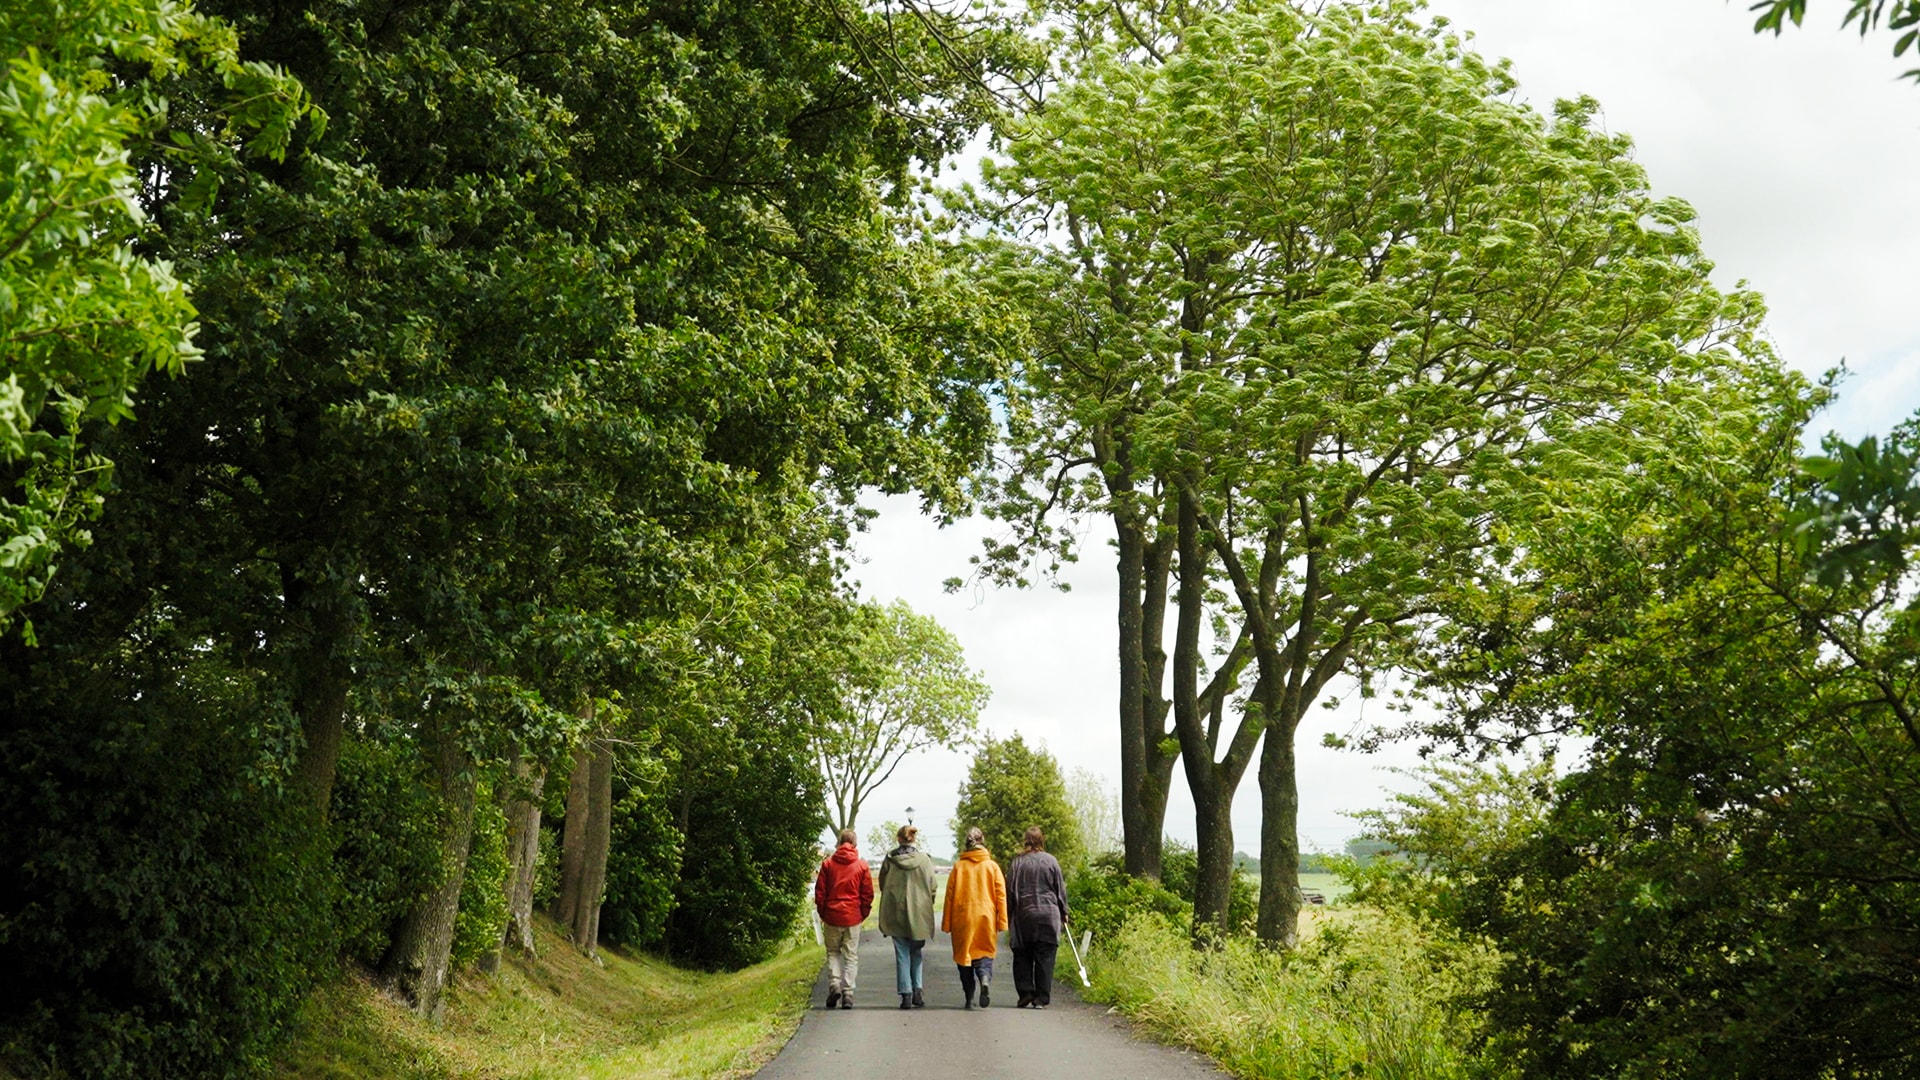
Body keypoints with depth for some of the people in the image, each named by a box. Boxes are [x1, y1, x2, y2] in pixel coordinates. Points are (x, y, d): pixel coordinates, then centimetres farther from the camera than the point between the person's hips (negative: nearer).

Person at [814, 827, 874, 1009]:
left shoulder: (828, 863, 0)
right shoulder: (861, 865, -1)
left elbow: (820, 891, 1)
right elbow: (867, 894, 0)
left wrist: (822, 913, 10)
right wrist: (864, 913, 11)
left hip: (832, 916, 0)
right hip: (853, 917, 0)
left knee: (833, 952, 14)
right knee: (851, 956, 7)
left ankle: (834, 984, -5)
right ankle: (848, 993, 0)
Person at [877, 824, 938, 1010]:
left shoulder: (890, 859, -4)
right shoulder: (924, 859, -5)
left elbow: (882, 885, 5)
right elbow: (932, 887, 0)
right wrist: (927, 906, 13)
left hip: (895, 915, 0)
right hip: (919, 914, 0)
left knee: (902, 955, 6)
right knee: (916, 953, 16)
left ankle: (906, 994, 2)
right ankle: (918, 990, 6)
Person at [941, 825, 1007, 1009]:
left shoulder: (958, 866, 1)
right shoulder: (992, 866, 2)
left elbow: (950, 895, 2)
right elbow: (1001, 895, -1)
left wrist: (947, 923, 7)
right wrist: (1002, 921, 2)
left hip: (962, 918, 0)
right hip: (986, 918, 0)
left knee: (964, 954, 10)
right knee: (984, 953, 9)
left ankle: (969, 998, 8)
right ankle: (985, 980, -22)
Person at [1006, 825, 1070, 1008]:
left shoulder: (1016, 863, 1)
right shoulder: (1051, 861, 0)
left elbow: (1010, 891, 3)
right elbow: (1060, 890, 5)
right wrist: (1063, 913, 17)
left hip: (1023, 916, 0)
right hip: (1048, 916, 0)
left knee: (1022, 957, 11)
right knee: (1045, 958, 3)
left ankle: (1025, 993, 4)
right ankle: (1042, 998, 1)